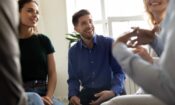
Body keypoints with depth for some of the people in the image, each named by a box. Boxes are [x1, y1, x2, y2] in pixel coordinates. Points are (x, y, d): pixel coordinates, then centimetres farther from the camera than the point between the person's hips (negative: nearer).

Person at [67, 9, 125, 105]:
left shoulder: (109, 43, 0)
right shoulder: (73, 51, 10)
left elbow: (119, 71, -2)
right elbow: (73, 78, 11)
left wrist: (113, 91, -20)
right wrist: (72, 95, -11)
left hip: (111, 92, -2)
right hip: (87, 93, 2)